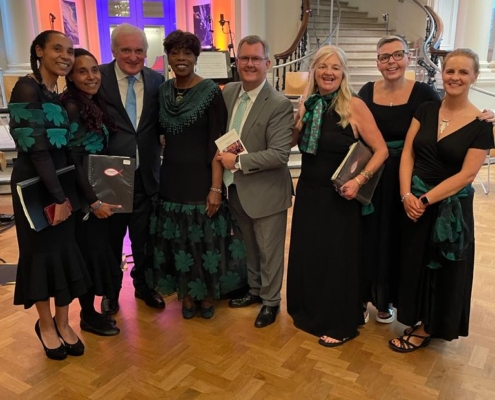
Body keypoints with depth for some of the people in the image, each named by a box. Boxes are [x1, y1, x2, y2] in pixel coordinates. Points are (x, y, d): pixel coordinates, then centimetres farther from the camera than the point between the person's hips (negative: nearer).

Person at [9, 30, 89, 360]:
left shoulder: (61, 96, 9)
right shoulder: (27, 89, -14)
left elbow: (65, 146, 10)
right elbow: (36, 148, -19)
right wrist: (59, 196, -17)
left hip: (59, 181, 6)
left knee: (65, 249, 9)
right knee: (42, 250, 6)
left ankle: (62, 322, 25)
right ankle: (46, 324, 25)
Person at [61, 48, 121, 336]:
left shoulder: (95, 104, 8)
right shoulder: (71, 108, -18)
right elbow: (73, 161, -21)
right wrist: (93, 201, -20)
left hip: (99, 190, 8)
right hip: (83, 194, -8)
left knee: (99, 248, 16)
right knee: (89, 250, 2)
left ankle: (93, 308, 33)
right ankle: (88, 315, 19)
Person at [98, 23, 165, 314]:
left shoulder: (157, 81, 1)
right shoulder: (98, 78, -7)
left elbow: (161, 124, 4)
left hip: (146, 175, 2)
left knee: (145, 238, 17)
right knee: (110, 239, 17)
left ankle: (143, 284, 39)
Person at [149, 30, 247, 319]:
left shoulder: (210, 91, -10)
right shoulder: (163, 91, 5)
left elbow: (218, 143, -13)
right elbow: (161, 134, 11)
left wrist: (216, 187, -17)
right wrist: (156, 176, 6)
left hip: (201, 177, -4)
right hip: (172, 178, 5)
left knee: (206, 237, 7)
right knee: (178, 238, 13)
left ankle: (208, 294, 29)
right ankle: (187, 293, 32)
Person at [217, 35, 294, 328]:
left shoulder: (279, 104, -19)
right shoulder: (228, 91, 1)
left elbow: (280, 154, -24)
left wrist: (238, 162, -23)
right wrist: (221, 159, -5)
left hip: (265, 191, -6)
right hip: (235, 187, 6)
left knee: (269, 251, 11)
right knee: (249, 246, 23)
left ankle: (271, 301, 31)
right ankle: (255, 289, 44)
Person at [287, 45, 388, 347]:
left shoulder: (354, 105, -13)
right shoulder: (307, 105, 2)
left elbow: (381, 150, -13)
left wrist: (359, 180, -23)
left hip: (339, 197, -5)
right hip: (308, 193, 5)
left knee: (337, 258, 7)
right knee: (306, 254, 16)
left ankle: (340, 324, 27)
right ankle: (310, 311, 38)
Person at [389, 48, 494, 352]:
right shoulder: (426, 110, 1)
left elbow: (467, 174, -15)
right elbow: (407, 153, -2)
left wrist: (426, 199, -18)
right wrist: (406, 194, -15)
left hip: (450, 208, -4)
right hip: (414, 200, 4)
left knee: (442, 267, 10)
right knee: (414, 261, 14)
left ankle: (427, 328, 28)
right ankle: (416, 318, 36)